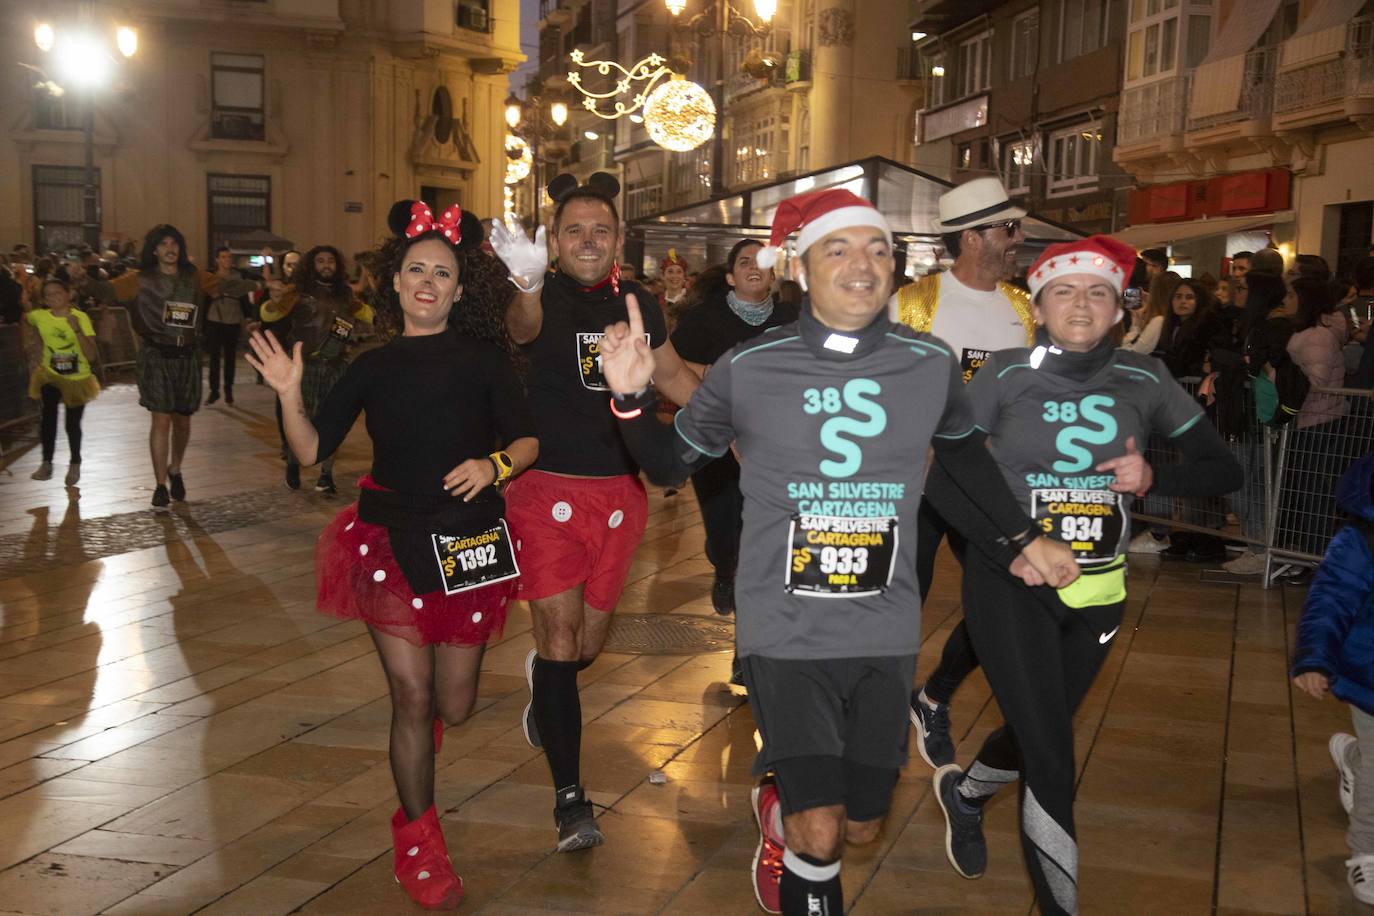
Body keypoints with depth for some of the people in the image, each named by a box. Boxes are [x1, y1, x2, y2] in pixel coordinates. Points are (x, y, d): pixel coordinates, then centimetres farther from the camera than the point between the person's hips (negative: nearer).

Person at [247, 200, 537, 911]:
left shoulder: (483, 357, 3)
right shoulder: (373, 366, 5)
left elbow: (527, 439, 0)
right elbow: (312, 450, 2)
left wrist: (496, 465, -20)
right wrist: (289, 394, -14)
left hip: (469, 545, 0)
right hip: (391, 540, 0)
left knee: (453, 707, 9)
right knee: (412, 697, -1)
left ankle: (417, 724, 49)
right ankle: (417, 839, 21)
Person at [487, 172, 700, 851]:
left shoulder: (639, 304, 5)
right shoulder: (545, 299, -10)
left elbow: (673, 375, 20)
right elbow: (523, 329, -35)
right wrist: (528, 286, -56)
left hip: (619, 488, 5)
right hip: (547, 485, -4)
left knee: (591, 640, 15)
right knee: (559, 633, -8)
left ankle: (545, 681, 50)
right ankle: (569, 796, 1)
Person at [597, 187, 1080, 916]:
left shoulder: (931, 364, -2)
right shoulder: (748, 368, -8)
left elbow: (964, 452, 19)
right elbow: (670, 464, 4)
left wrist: (1021, 537, 17)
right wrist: (633, 399, -14)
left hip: (885, 633, 3)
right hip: (786, 630, -3)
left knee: (861, 829, 15)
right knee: (819, 834, -11)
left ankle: (779, 809, 47)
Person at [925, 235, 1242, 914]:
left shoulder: (1143, 380, -2)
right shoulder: (1006, 375, -9)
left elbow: (1223, 471, 4)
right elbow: (943, 480, -8)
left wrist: (1152, 479, -16)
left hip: (1097, 590, 4)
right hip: (1010, 583, -4)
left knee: (1038, 735, 19)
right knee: (1052, 760, -7)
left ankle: (962, 794, 51)